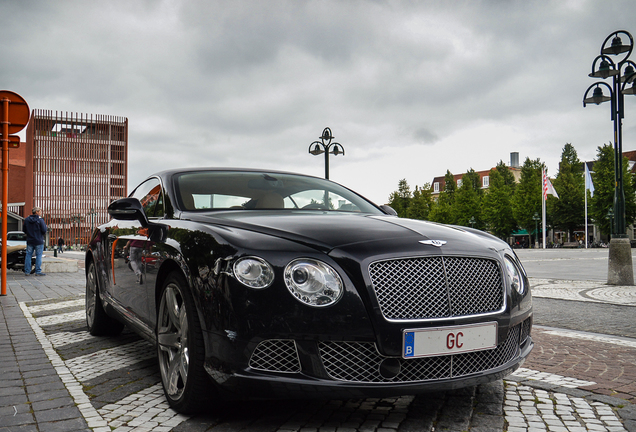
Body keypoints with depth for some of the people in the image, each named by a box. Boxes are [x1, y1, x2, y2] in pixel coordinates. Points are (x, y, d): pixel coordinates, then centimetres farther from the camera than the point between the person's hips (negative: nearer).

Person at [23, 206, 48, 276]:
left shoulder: (26, 220, 5)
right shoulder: (40, 220, -11)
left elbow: (24, 230, 11)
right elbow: (44, 231, -14)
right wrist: (45, 225, 4)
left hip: (30, 241, 5)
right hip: (39, 241, -4)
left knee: (28, 255, 9)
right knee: (38, 256, 0)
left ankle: (27, 271, 10)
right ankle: (38, 271, -1)